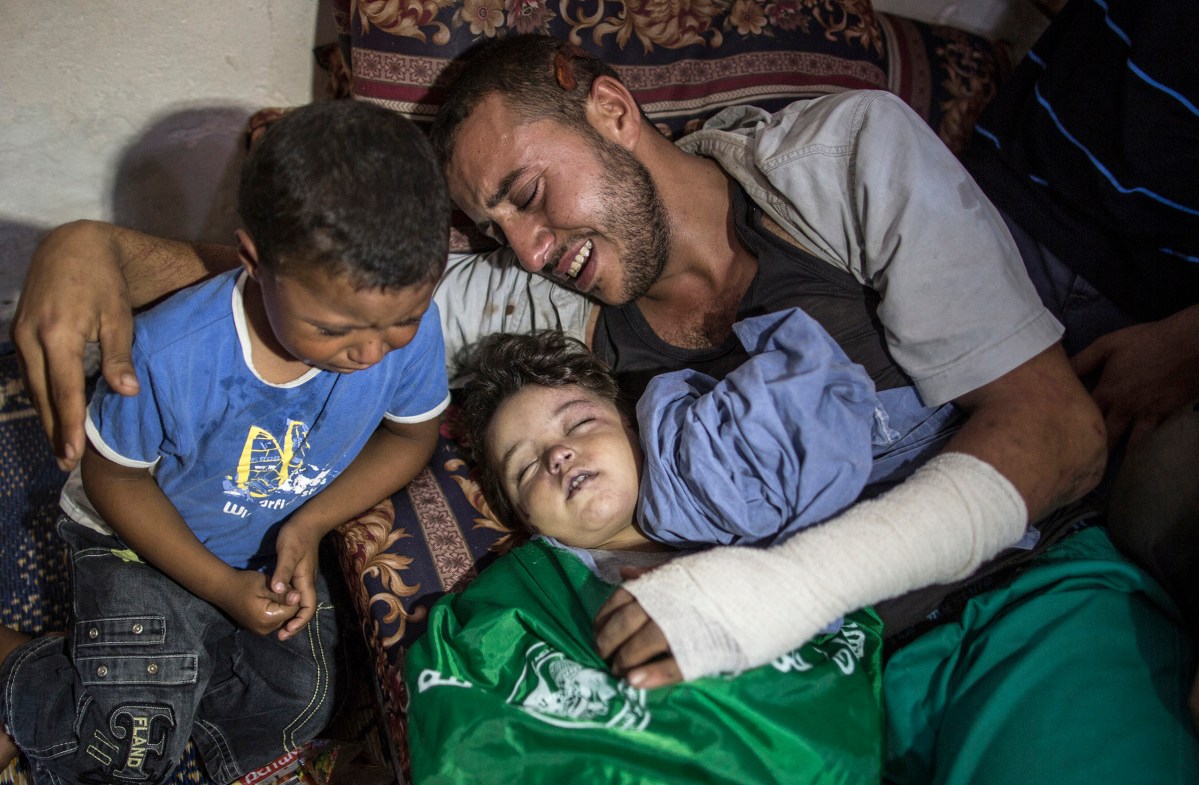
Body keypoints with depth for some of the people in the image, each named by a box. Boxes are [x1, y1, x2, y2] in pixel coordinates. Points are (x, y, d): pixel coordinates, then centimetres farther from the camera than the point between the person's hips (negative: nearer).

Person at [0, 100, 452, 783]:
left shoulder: (411, 325, -28)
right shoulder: (170, 353, -34)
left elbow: (412, 435, -6)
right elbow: (114, 477, -15)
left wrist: (310, 524, -19)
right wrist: (222, 586, -19)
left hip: (281, 547, 3)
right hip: (149, 539, -3)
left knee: (302, 704, -10)